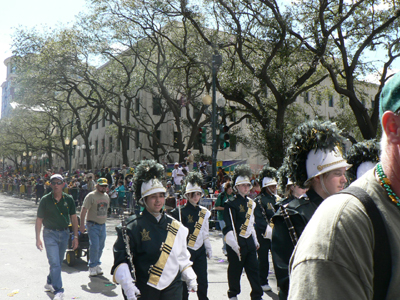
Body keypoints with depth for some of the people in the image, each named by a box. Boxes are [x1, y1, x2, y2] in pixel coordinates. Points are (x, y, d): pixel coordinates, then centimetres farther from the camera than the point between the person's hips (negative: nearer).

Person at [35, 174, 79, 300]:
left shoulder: (69, 199, -1)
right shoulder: (45, 200, -7)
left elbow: (74, 218, 5)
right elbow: (39, 220, -2)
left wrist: (75, 236, 2)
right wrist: (38, 238, -7)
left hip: (64, 234, 3)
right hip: (50, 234, -3)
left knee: (59, 262, 16)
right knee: (54, 263, -9)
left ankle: (49, 283, 38)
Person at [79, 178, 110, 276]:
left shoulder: (107, 196, 11)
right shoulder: (91, 196, -10)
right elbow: (83, 210, -12)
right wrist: (82, 225, -15)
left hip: (102, 225, 6)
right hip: (93, 225, -6)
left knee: (100, 247, 10)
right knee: (94, 247, -9)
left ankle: (96, 265, 24)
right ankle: (92, 267, 5)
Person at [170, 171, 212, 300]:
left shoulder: (204, 212, 9)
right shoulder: (181, 212, -7)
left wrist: (208, 248, 15)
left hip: (200, 251, 4)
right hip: (185, 251, -4)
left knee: (203, 281, 7)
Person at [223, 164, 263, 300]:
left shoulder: (251, 203, 12)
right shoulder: (231, 204, -10)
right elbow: (229, 227, -15)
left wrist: (255, 241, 19)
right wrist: (235, 245, -20)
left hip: (249, 241, 6)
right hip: (236, 243, -6)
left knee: (254, 269, 5)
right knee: (235, 270, 7)